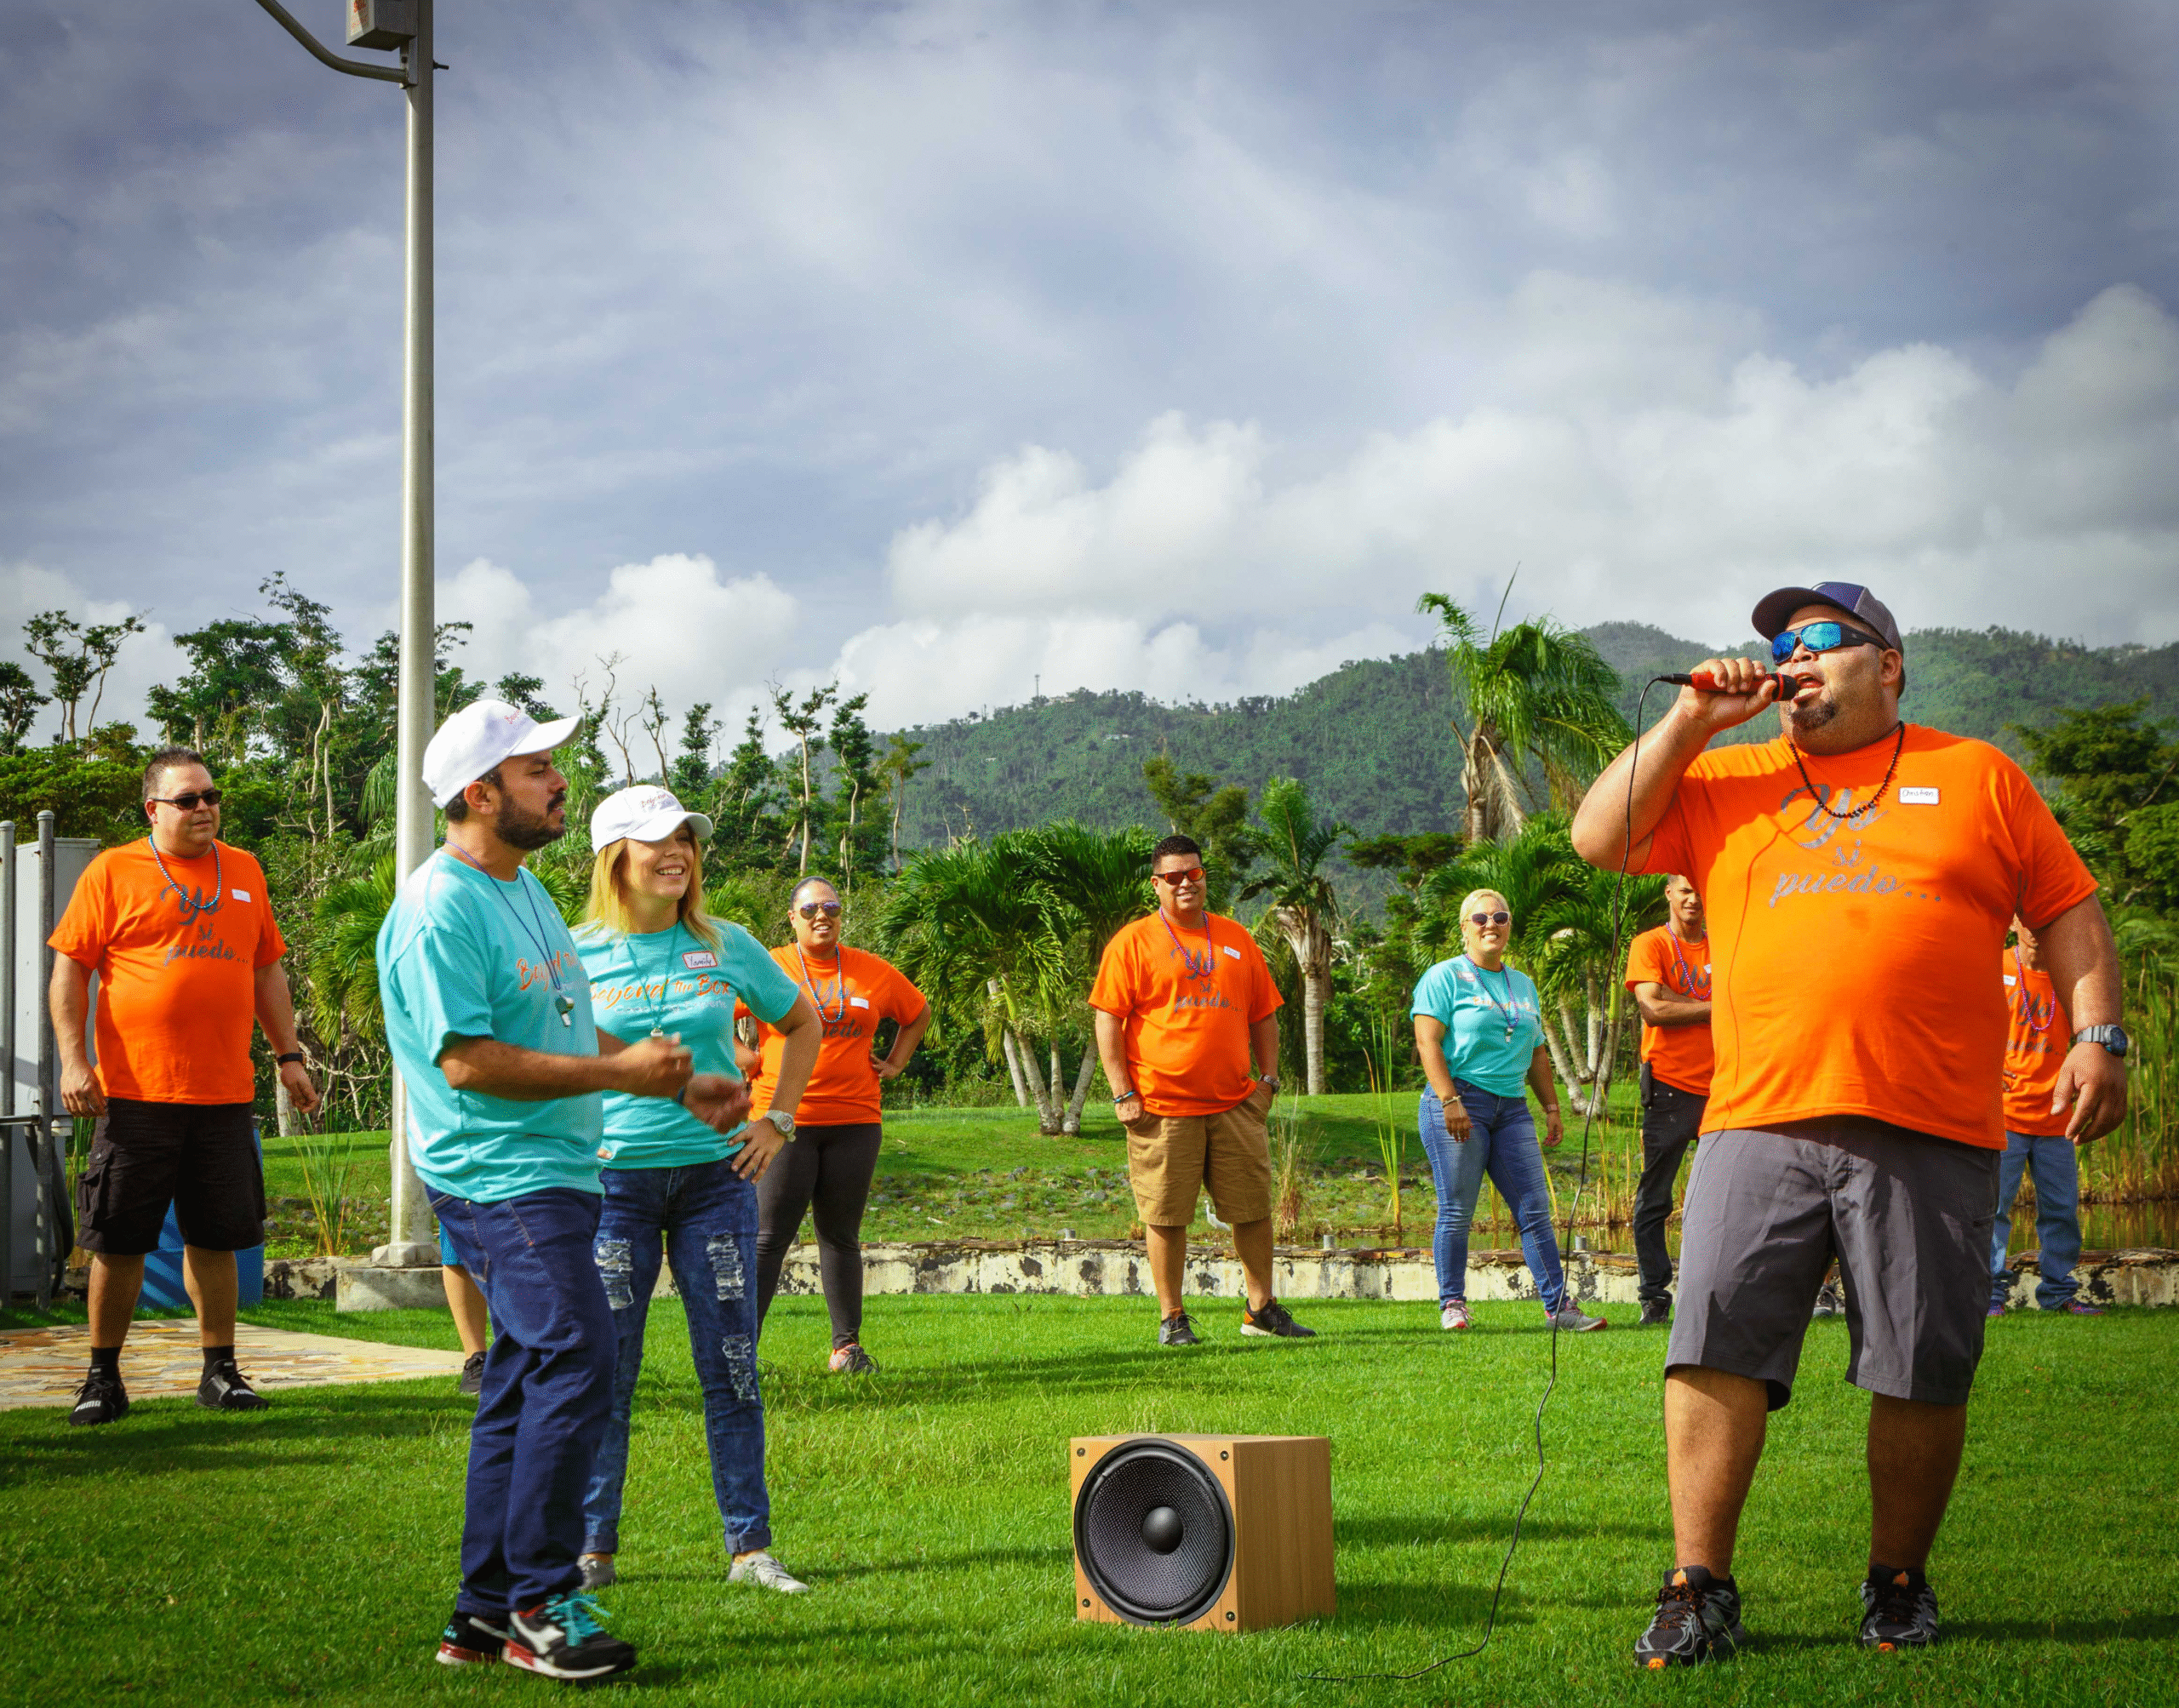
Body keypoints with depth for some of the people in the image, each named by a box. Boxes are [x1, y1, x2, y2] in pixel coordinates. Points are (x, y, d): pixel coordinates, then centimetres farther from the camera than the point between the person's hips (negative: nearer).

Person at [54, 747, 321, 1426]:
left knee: (215, 1237, 8)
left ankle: (220, 1371, 16)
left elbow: (266, 970, 20)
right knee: (119, 1241, 1)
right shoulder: (113, 872, 0)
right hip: (136, 1091, -3)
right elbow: (69, 968, -1)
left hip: (225, 1093, 3)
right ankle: (103, 1377, 12)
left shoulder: (243, 872, 13)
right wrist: (72, 1059, -10)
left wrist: (288, 1055, 14)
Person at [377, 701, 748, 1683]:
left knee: (525, 1384, 12)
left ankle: (485, 1616, 19)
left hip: (552, 1172, 10)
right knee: (575, 1364, -16)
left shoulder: (524, 890, 17)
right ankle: (540, 1607, -8)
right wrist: (620, 1072, -19)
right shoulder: (439, 911, -15)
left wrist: (679, 1085, 17)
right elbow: (468, 1060, -21)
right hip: (501, 1182, -10)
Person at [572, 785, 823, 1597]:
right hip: (612, 1179, -1)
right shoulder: (577, 953, -2)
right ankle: (592, 1547, 12)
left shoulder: (726, 947, 3)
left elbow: (802, 1022, 17)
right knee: (604, 1371, 2)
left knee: (732, 1368, 3)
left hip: (715, 1174, 2)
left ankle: (750, 1546, 10)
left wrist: (777, 1119, 9)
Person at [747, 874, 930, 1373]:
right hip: (784, 1121, -3)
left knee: (841, 1236, 9)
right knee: (769, 1235, -8)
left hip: (855, 1121, 3)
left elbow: (919, 1014, 25)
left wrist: (895, 1063, 14)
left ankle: (847, 1346, 14)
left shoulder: (874, 972, 9)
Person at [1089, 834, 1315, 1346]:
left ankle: (1262, 1309, 17)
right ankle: (1171, 1318, 10)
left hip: (1236, 1103, 4)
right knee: (1166, 1214, 0)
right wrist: (1123, 1093, -9)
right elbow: (1108, 1020, -3)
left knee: (1253, 1207, 6)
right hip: (1162, 1108, -4)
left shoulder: (1236, 940, 14)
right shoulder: (1133, 942, 1)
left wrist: (1267, 1080, 8)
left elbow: (1264, 1016, 19)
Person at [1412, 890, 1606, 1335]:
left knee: (1535, 1210, -1)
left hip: (1512, 1107, 5)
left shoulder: (1523, 985, 21)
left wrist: (1551, 1106, 16)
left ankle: (1558, 1305, 0)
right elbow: (1427, 1041, -9)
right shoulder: (1445, 977, 1)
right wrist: (1450, 1101, -18)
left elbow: (1536, 1053, 25)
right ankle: (1452, 1303, 5)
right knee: (1457, 1212, -4)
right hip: (1459, 1103, -5)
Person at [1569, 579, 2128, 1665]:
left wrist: (2097, 1035, 0)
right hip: (1761, 1120, 1)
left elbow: (2069, 912, 14)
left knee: (1923, 1373, 1)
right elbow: (1599, 839, 9)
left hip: (1933, 1135, -1)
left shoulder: (1977, 775, 15)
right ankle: (1699, 1593, -4)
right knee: (1715, 1348, -9)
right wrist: (1691, 721, 5)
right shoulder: (1725, 781, 18)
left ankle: (1898, 1585, 18)